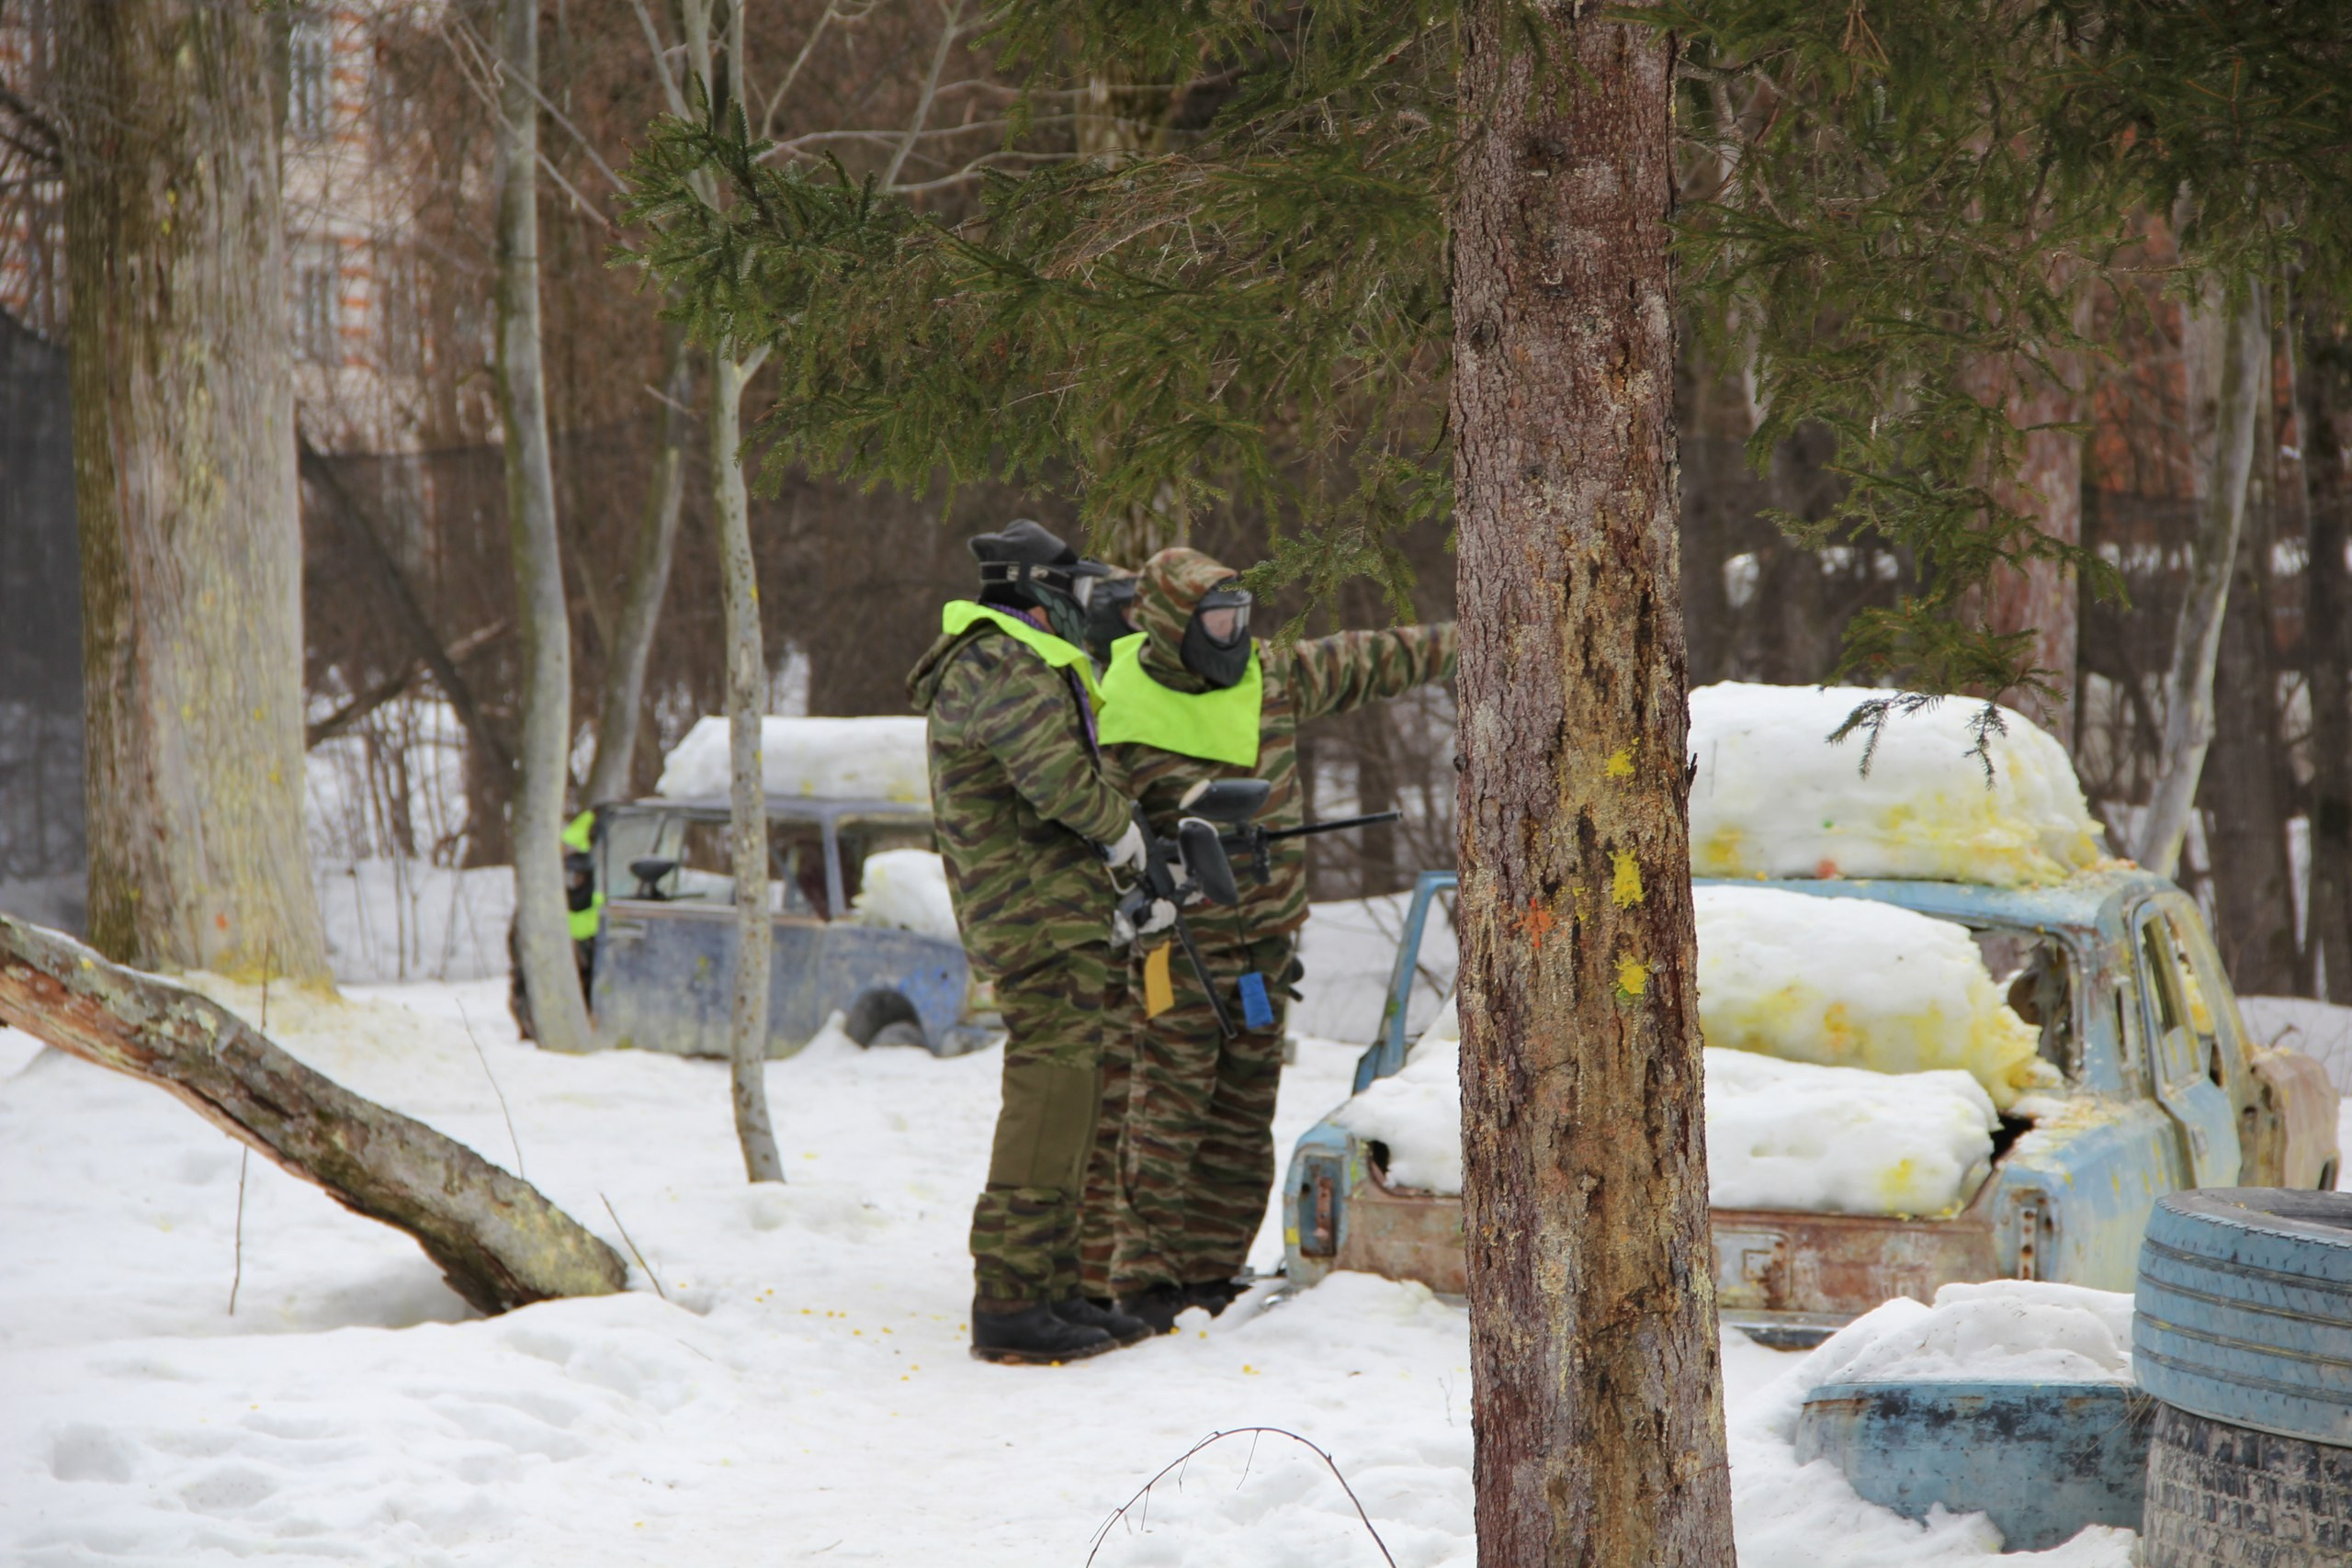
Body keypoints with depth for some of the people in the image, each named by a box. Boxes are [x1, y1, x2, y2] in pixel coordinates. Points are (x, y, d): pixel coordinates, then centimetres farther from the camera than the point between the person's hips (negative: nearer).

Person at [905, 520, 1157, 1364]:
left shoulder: (1001, 662, 21)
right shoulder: (1002, 666, -14)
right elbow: (1054, 771, -27)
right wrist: (1120, 827, -12)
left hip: (1046, 916, 11)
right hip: (1040, 916, -11)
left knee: (1062, 1105, 14)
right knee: (1048, 1102, -12)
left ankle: (1051, 1289, 19)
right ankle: (1009, 1305, -14)